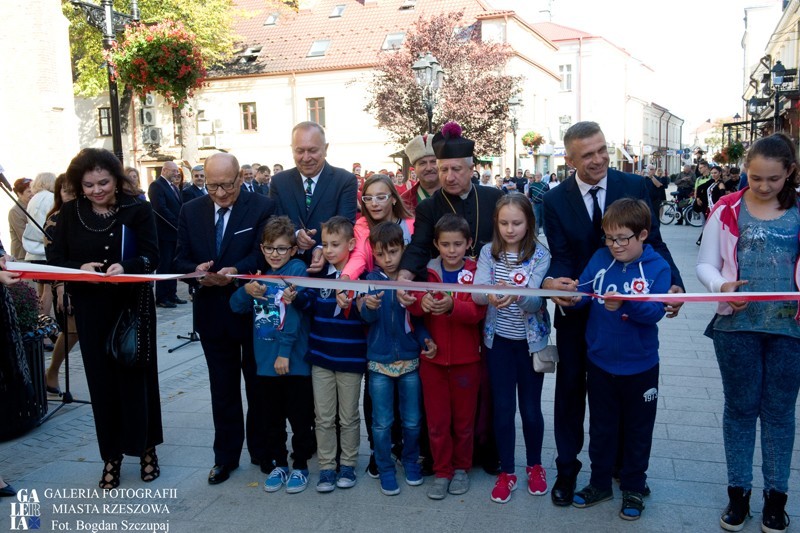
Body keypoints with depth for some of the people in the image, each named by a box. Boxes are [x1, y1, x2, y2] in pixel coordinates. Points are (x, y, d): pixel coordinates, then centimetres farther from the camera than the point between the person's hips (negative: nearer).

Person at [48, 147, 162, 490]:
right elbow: (55, 258, 2)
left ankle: (146, 448, 24)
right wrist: (80, 268, -19)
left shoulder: (138, 210, -4)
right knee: (102, 381, 6)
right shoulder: (70, 213, 2)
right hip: (91, 309, 2)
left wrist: (125, 266, -29)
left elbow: (151, 257, -10)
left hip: (133, 305, -2)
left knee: (136, 376, 7)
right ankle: (111, 456, 19)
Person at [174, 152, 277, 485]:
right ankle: (226, 456, 28)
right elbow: (181, 259, 2)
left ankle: (262, 452, 29)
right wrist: (197, 270, -21)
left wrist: (237, 270, -37)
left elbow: (264, 253, -18)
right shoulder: (191, 211, 4)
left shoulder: (263, 207, -9)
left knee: (259, 386, 12)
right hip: (212, 313, 3)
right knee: (223, 389, 14)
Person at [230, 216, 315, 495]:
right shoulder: (261, 275, 11)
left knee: (300, 418, 7)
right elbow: (237, 306, 9)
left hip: (294, 360, -5)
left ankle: (300, 466, 23)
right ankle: (279, 464, 31)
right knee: (272, 418, 16)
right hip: (265, 360, 6)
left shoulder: (298, 269, -8)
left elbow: (295, 311, -16)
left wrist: (285, 351, -21)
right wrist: (246, 290, -12)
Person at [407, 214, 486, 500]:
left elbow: (477, 311, -16)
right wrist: (422, 302, -36)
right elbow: (413, 304, -13)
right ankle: (442, 471, 23)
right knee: (436, 419, 8)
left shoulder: (476, 273, -2)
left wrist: (451, 306, -34)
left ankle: (461, 468, 30)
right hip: (433, 357, 1)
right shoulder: (428, 272, 2)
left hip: (466, 358, -1)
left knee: (464, 418, 12)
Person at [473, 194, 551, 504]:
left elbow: (536, 300, -21)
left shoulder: (540, 255, -9)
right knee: (503, 408, 7)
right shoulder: (488, 252, -3)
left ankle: (535, 465, 33)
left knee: (531, 408, 10)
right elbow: (476, 292, -17)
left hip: (531, 340, -1)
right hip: (498, 340, 1)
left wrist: (517, 295, -43)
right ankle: (506, 472, 24)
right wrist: (491, 295, -40)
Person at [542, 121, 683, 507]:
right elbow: (561, 256, -12)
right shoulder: (555, 200, -8)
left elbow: (653, 242, -7)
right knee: (570, 388, 11)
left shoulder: (634, 187, -7)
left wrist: (673, 283, -24)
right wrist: (554, 281, -36)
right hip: (576, 310, 0)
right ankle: (567, 468, 27)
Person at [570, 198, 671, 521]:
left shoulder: (657, 267, -12)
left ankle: (634, 487, 34)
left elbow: (655, 312, -22)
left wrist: (625, 304, -39)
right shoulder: (600, 259, -4)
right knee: (601, 427, 17)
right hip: (599, 362, 2)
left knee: (638, 429, 15)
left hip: (639, 366, -2)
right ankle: (600, 483, 34)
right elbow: (582, 294, -9)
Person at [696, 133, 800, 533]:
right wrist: (721, 285, -22)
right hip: (737, 325, 0)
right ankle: (738, 490, 25)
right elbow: (705, 264, -1)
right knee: (740, 407, 11)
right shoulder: (727, 210, -1)